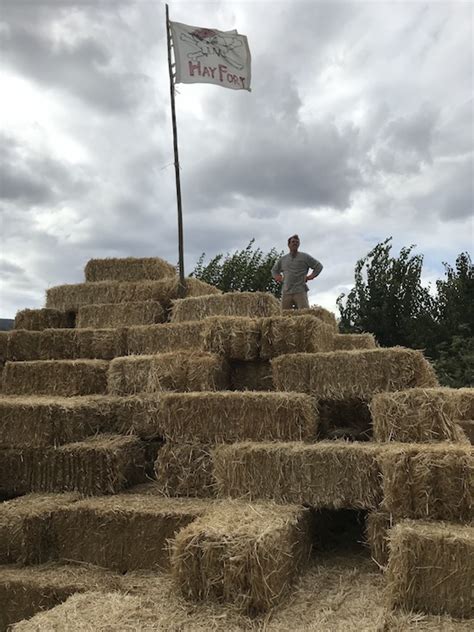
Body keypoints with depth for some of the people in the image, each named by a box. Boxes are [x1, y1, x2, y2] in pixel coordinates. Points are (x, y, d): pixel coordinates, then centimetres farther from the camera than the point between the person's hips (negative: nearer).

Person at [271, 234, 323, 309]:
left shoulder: (305, 257, 8)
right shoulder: (282, 259, 17)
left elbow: (319, 266, 12)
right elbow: (274, 270, 32)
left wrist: (310, 276, 1)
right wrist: (279, 278, 14)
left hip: (300, 292, -3)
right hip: (286, 292, 3)